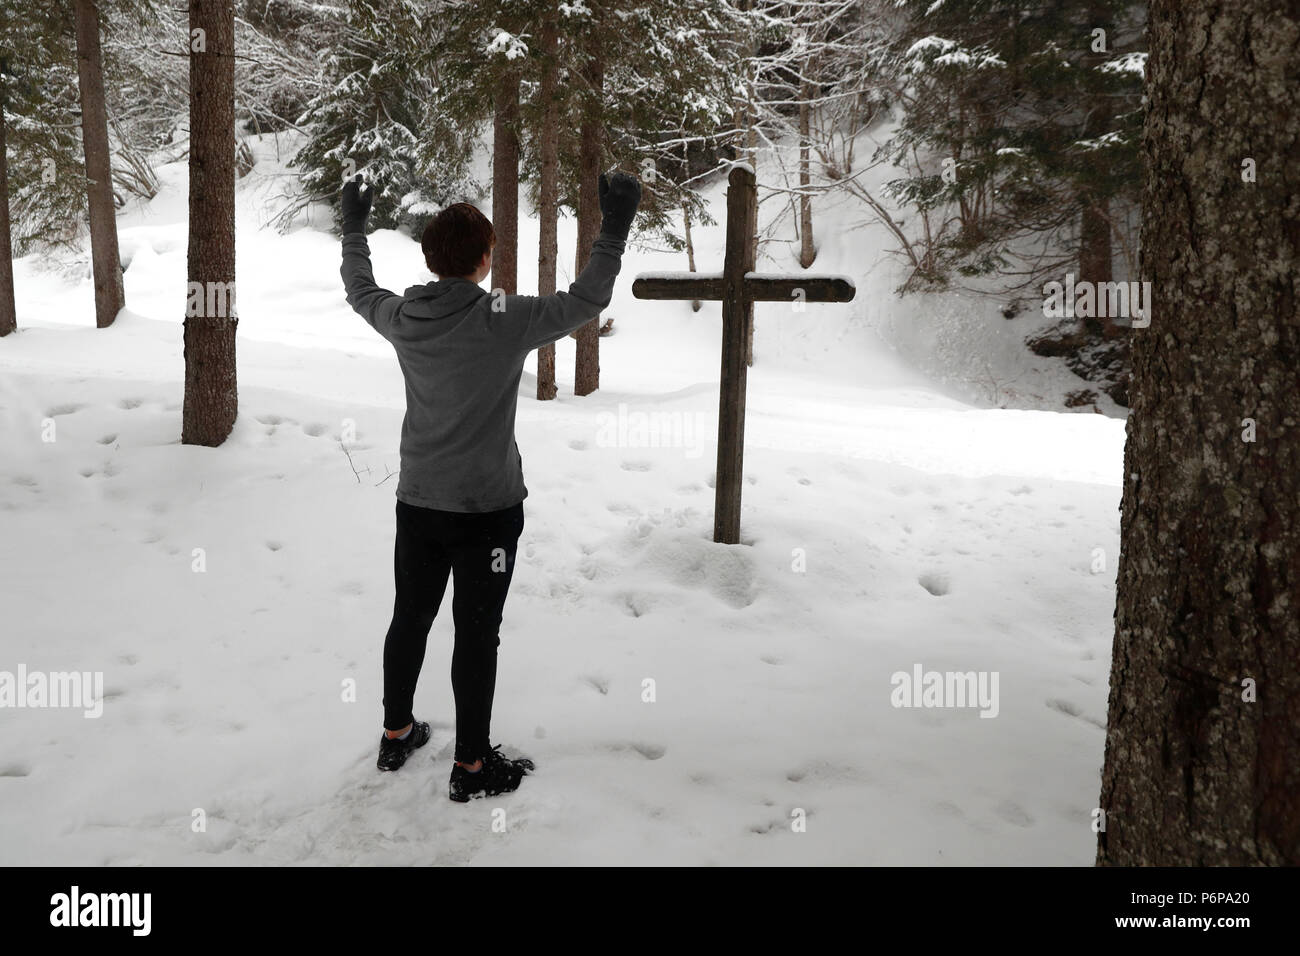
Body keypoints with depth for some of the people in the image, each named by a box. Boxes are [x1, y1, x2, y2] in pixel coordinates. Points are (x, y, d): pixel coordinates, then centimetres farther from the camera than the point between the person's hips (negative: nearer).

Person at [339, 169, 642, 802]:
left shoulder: (402, 319, -4)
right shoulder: (504, 322, -20)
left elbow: (360, 290, 18)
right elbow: (585, 301, -12)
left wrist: (353, 226, 32)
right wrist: (615, 229, -6)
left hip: (417, 505, 5)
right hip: (486, 510, -5)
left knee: (410, 620, 19)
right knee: (476, 635, 5)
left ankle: (396, 735, 36)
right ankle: (472, 766, 17)